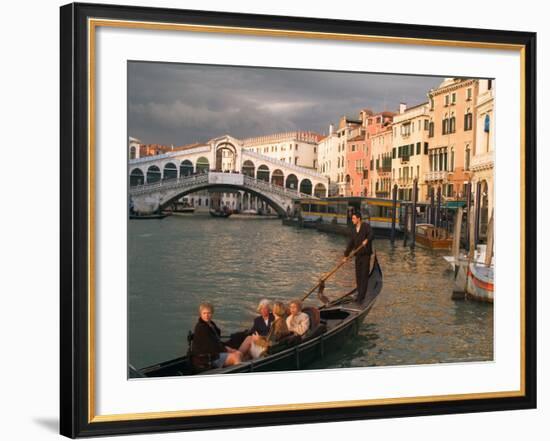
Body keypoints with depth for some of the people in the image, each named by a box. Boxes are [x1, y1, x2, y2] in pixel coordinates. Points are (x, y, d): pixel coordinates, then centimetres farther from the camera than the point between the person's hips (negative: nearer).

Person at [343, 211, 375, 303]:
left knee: (364, 275, -7)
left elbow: (372, 235, -27)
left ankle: (361, 296, -8)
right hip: (358, 255, 6)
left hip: (366, 254, -6)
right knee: (358, 275, 7)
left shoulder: (366, 226, -9)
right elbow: (351, 243, 13)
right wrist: (346, 255, 9)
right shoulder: (354, 229, 10)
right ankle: (360, 295, 17)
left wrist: (367, 240, -47)